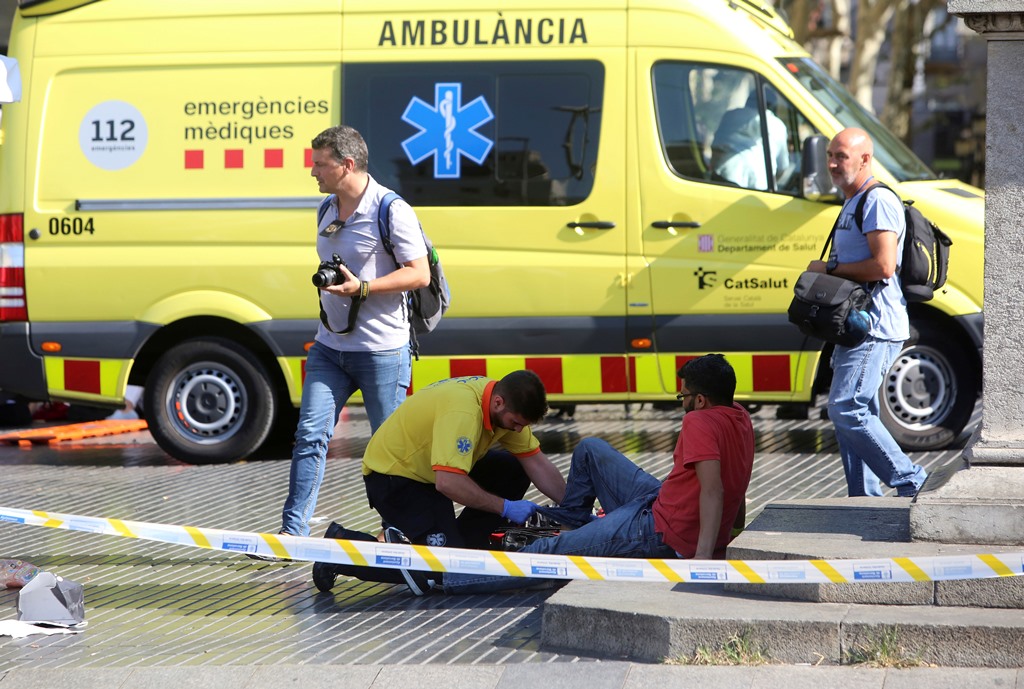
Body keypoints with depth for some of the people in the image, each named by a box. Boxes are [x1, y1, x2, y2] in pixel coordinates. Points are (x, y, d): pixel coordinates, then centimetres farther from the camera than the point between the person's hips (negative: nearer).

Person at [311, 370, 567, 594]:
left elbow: (536, 463, 4)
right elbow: (448, 482, -39)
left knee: (515, 470, 1)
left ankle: (459, 544, 5)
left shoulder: (507, 406, -5)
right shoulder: (462, 412, -33)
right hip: (393, 476, -9)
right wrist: (504, 507, -29)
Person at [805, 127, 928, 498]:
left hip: (876, 329, -11)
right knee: (853, 413, 9)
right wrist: (828, 271, 11)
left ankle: (911, 482, -12)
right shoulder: (851, 205, 21)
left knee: (845, 408, -18)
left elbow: (883, 266, -22)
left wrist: (829, 268, -12)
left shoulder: (878, 202, -12)